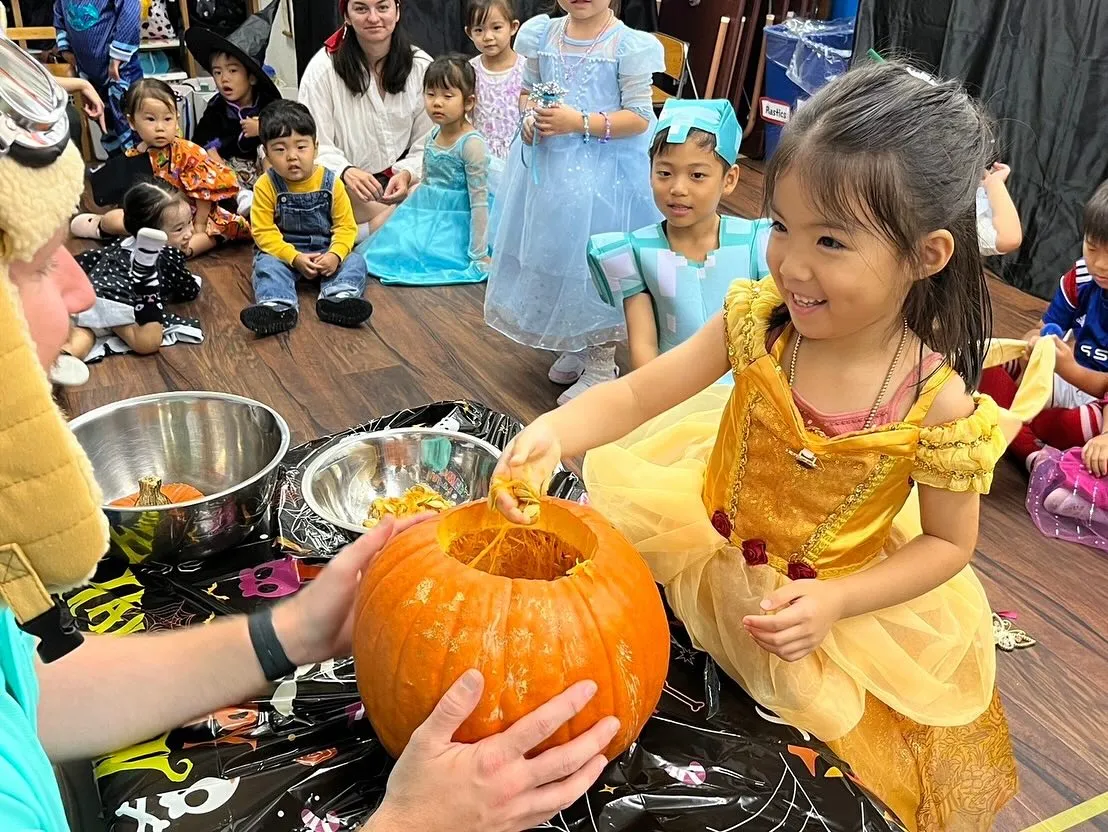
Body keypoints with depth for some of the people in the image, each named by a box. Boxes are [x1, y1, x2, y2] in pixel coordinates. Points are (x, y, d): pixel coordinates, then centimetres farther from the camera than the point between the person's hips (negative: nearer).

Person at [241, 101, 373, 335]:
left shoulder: (331, 183, -4)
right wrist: (295, 258, -24)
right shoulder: (266, 186, -7)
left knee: (355, 262, -22)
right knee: (266, 265, -29)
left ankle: (337, 297, -48)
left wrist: (335, 254, -23)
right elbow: (264, 232, -10)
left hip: (326, 252, 1)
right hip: (282, 252, -1)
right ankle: (279, 306, -52)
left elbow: (346, 226, -3)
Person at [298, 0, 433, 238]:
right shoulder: (323, 68, -6)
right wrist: (346, 172, -28)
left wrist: (406, 173, -17)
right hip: (345, 187, -3)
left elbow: (427, 143, 3)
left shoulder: (421, 66, 2)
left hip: (403, 180, 4)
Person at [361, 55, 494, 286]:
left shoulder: (472, 144, -19)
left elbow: (479, 203, -20)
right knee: (386, 248, 1)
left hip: (454, 222, -8)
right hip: (426, 216, 8)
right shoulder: (433, 136, 5)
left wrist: (479, 256, -21)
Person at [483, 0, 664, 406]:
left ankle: (601, 363, 19)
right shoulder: (543, 34, 3)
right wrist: (530, 115, -6)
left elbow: (639, 118, -13)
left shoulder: (629, 45, -12)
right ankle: (574, 346, 36)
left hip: (603, 171, -5)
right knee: (553, 251, 15)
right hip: (547, 166, 6)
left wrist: (580, 122, -21)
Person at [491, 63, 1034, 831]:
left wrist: (833, 601, -24)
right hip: (708, 547, 3)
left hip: (836, 602, -2)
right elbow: (634, 395, -19)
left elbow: (949, 542, -12)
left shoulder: (938, 405, -26)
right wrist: (553, 433, -39)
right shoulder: (759, 318, -21)